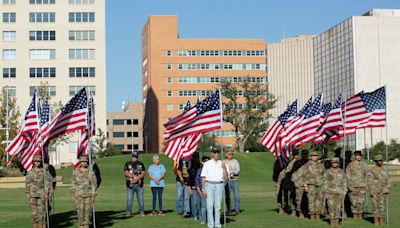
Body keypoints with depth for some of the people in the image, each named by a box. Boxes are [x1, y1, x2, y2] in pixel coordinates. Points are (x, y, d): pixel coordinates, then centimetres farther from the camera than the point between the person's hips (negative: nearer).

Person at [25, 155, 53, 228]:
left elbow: (47, 183, 1)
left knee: (42, 211, -4)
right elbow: (27, 184, 7)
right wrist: (27, 194, 1)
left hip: (42, 194, -1)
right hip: (33, 194, 1)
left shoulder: (44, 172, 3)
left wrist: (47, 193, -6)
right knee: (34, 211, 1)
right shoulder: (30, 172, 6)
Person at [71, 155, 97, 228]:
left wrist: (93, 195, 1)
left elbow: (94, 183, 7)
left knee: (88, 209, -1)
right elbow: (73, 184, 5)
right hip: (79, 194, -1)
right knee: (80, 210, -5)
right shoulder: (76, 172, 4)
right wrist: (73, 195, 1)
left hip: (89, 194, 1)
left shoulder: (90, 172, 6)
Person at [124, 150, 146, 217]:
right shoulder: (127, 164, 8)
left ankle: (141, 212, 8)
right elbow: (126, 173, -3)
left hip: (139, 184, 1)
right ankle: (129, 212, 3)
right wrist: (133, 176, -15)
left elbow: (143, 173, 3)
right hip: (130, 184, -1)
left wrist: (138, 178, -14)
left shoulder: (141, 164, 11)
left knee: (140, 198, 1)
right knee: (129, 199, -2)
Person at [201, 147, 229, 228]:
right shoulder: (207, 164, 4)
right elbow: (203, 177, 2)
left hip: (219, 185, 2)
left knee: (218, 205, 4)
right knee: (210, 205, -4)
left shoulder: (222, 164, 8)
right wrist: (203, 189, -6)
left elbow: (225, 177, 2)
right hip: (209, 185, -2)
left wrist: (224, 167, -13)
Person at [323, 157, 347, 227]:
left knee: (338, 207, 3)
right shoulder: (328, 172, 2)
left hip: (339, 192, 2)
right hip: (330, 192, -2)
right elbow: (325, 183, 2)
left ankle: (337, 221, 9)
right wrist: (326, 193, -4)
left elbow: (344, 183, 10)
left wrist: (344, 192, 3)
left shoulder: (341, 172, 7)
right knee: (331, 207, -8)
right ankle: (332, 221, -2)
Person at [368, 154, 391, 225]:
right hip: (375, 190, -4)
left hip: (383, 191, 4)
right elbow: (370, 181, -8)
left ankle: (381, 220, 11)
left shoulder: (385, 169, 7)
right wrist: (371, 192, -13)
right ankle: (376, 221, 6)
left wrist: (387, 190, 4)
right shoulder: (372, 170, -6)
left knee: (382, 205, 4)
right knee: (375, 206, -1)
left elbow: (387, 180, 11)